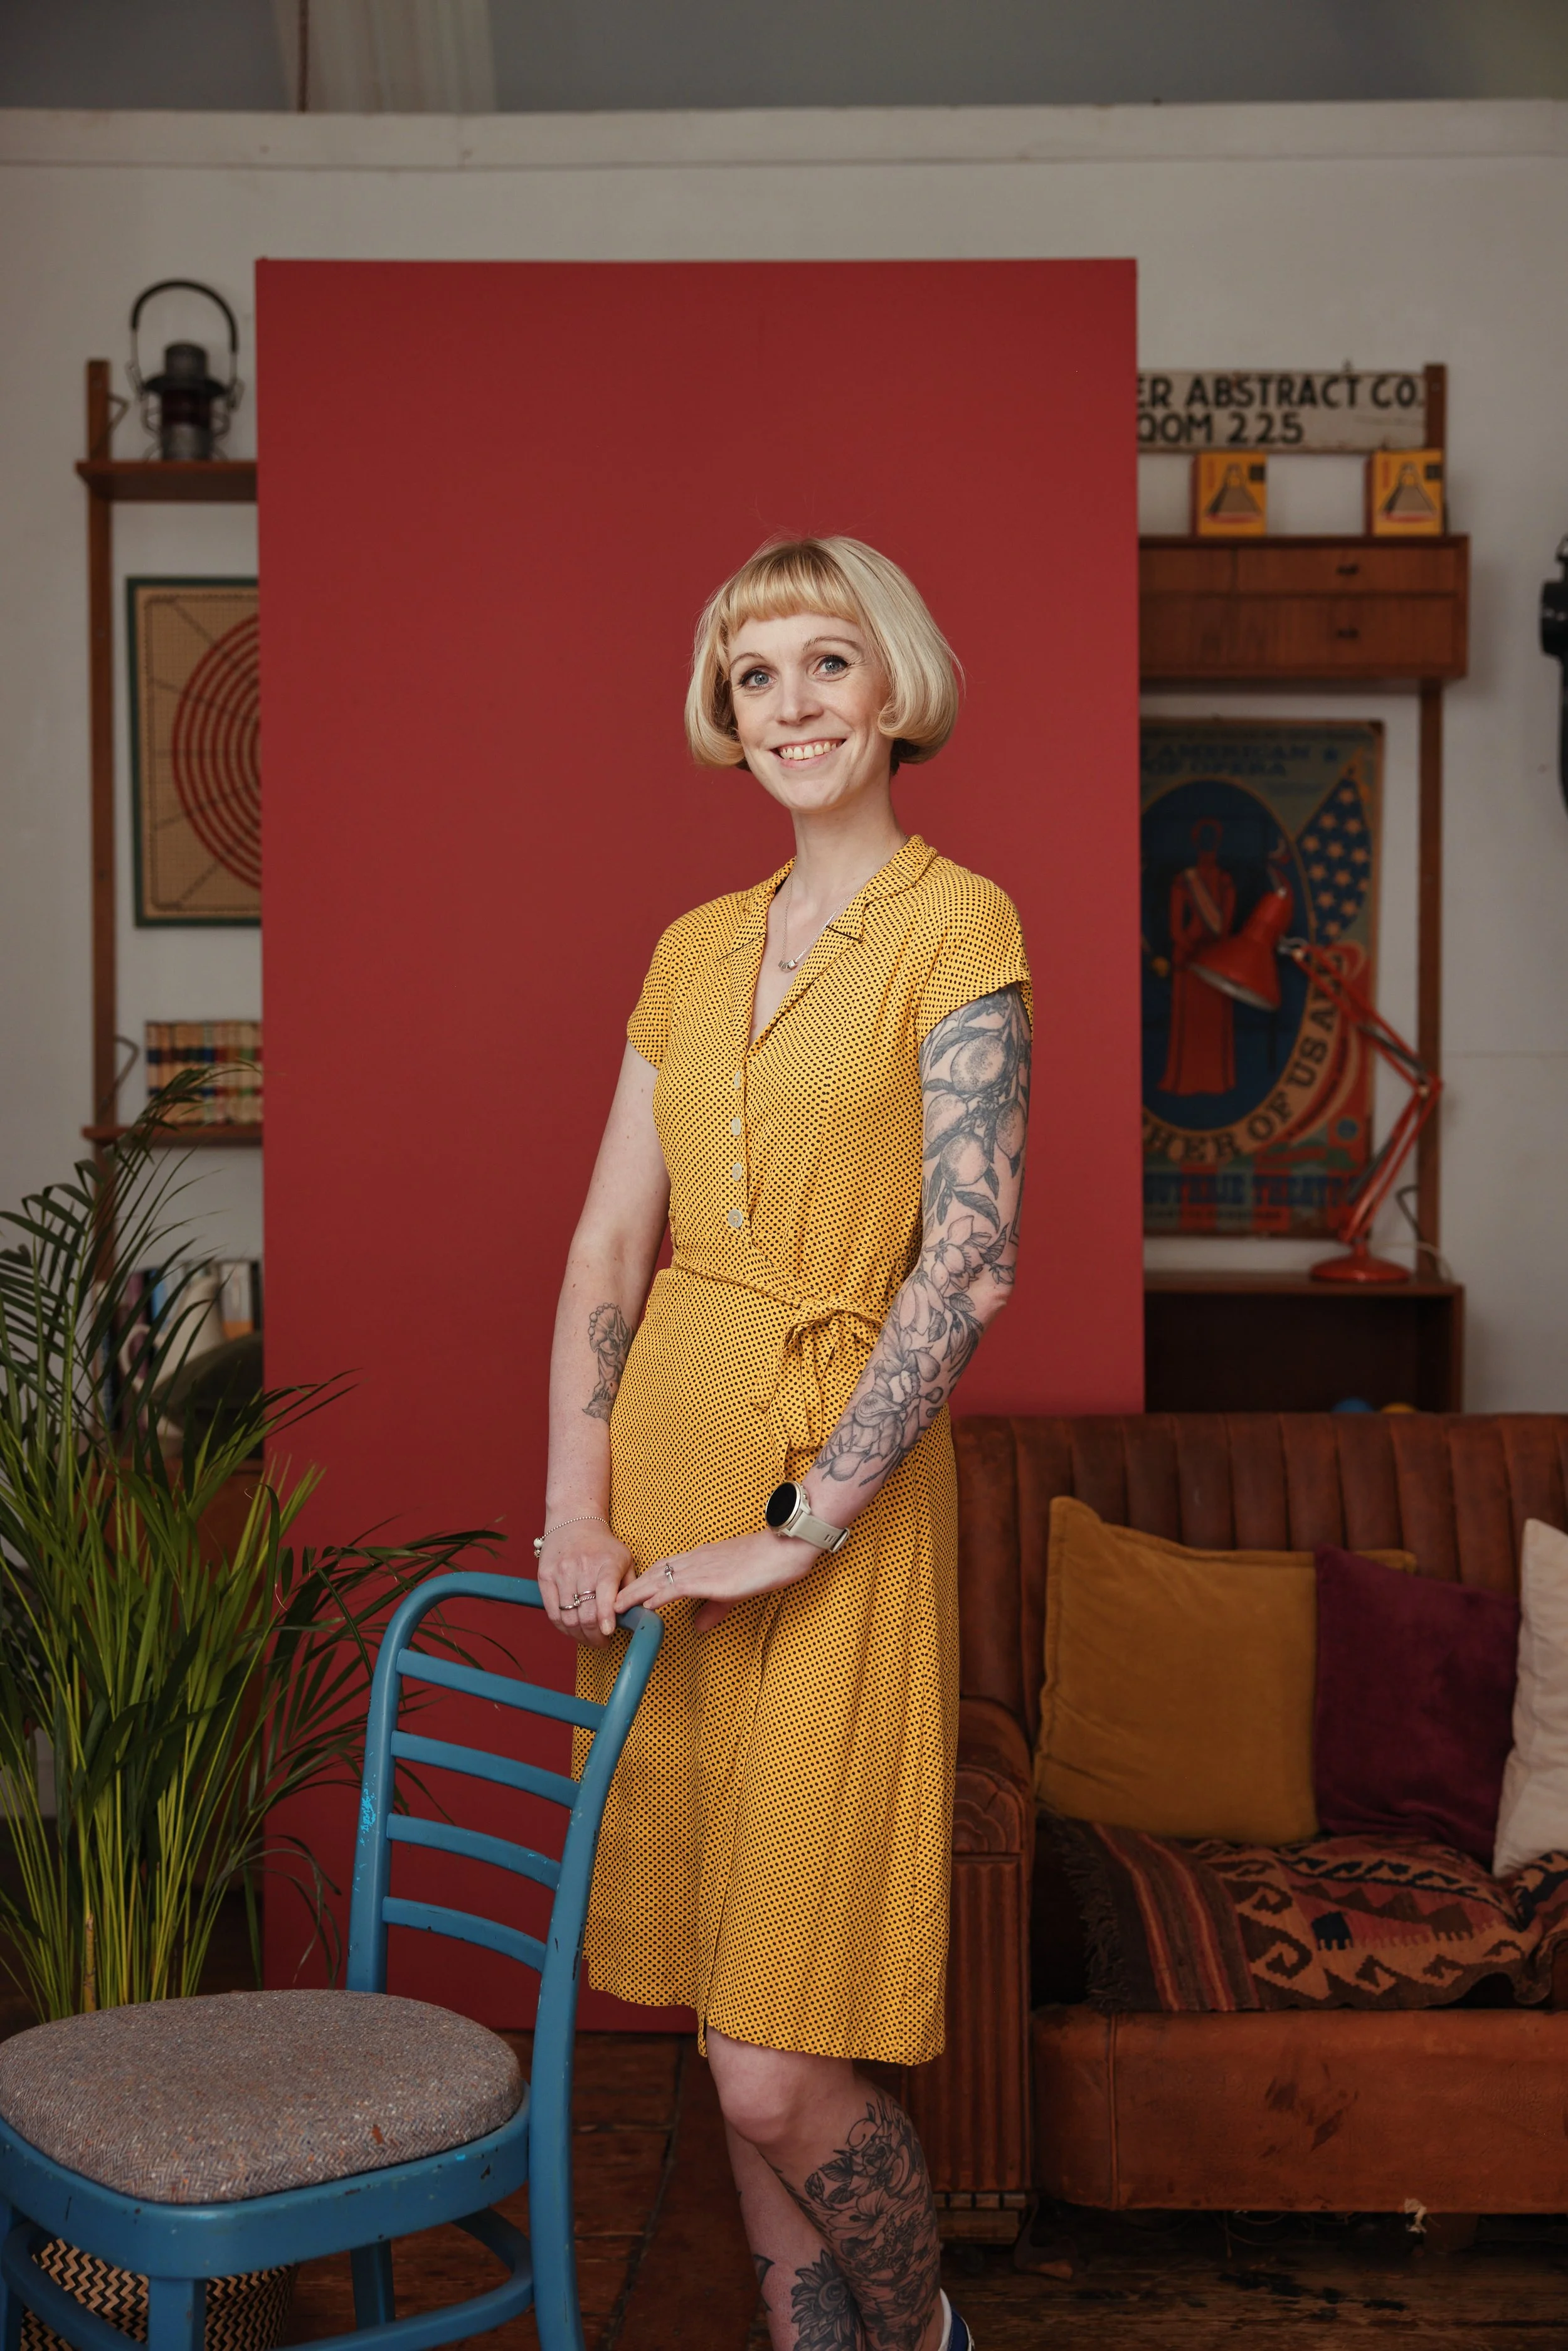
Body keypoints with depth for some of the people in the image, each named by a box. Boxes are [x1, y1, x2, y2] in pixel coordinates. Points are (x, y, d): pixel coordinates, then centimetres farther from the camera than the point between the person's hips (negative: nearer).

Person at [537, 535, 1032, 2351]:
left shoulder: (956, 924, -5)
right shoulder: (693, 948, 13)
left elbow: (970, 1261, -15)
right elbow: (608, 1245, 10)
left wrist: (796, 1526, -16)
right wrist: (577, 1513, -1)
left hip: (841, 1485, -6)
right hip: (664, 1459, 6)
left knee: (779, 2066, -4)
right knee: (723, 2011, 12)